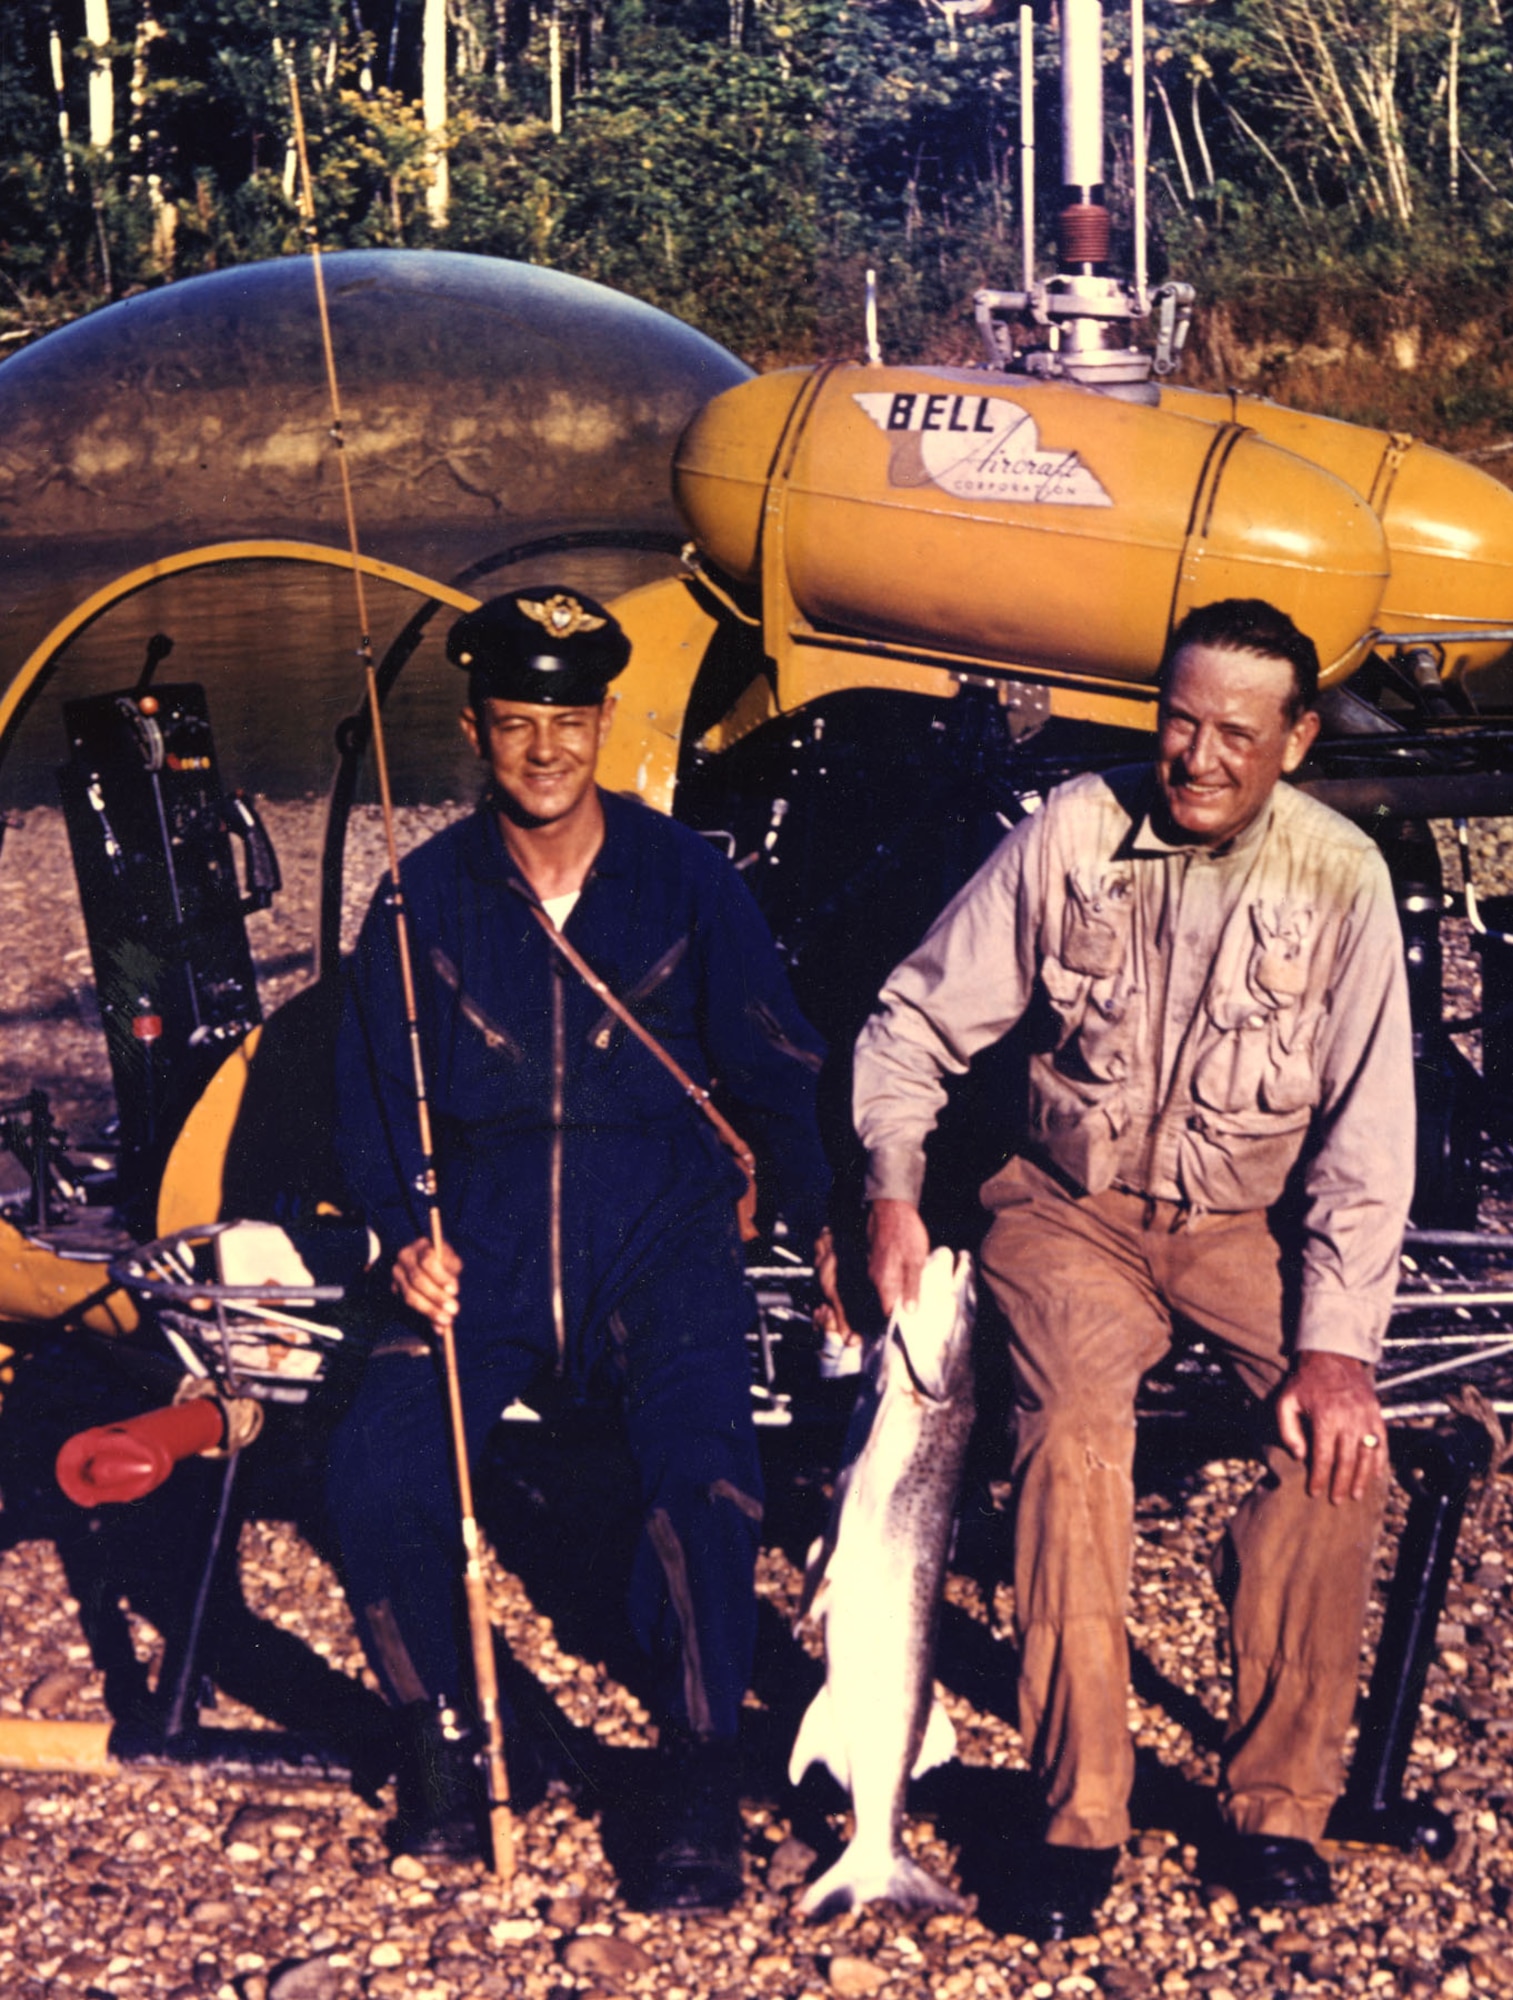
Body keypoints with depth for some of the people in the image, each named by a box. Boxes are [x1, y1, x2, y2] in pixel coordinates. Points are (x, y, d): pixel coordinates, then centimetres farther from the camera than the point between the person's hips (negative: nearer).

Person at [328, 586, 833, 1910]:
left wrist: (825, 1221, -3)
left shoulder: (684, 880, 2)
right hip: (482, 1256, 1)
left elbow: (772, 1067, 7)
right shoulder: (427, 899, 5)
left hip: (660, 1247, -1)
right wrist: (407, 1236, -6)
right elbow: (373, 1102, 10)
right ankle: (440, 1738, 5)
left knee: (705, 1473, -28)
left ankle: (702, 1772, -4)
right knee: (377, 1475, -22)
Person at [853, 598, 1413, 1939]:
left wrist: (1337, 1340, -15)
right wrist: (893, 1189, -15)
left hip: (1251, 1222, 1)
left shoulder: (1340, 878, -8)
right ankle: (1081, 1814, -19)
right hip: (1074, 1207, 0)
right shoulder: (1071, 835, -8)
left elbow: (1367, 1133, -7)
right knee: (1075, 1425, -29)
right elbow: (919, 1022, 0)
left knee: (1340, 1443, -25)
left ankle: (1278, 1804, -10)